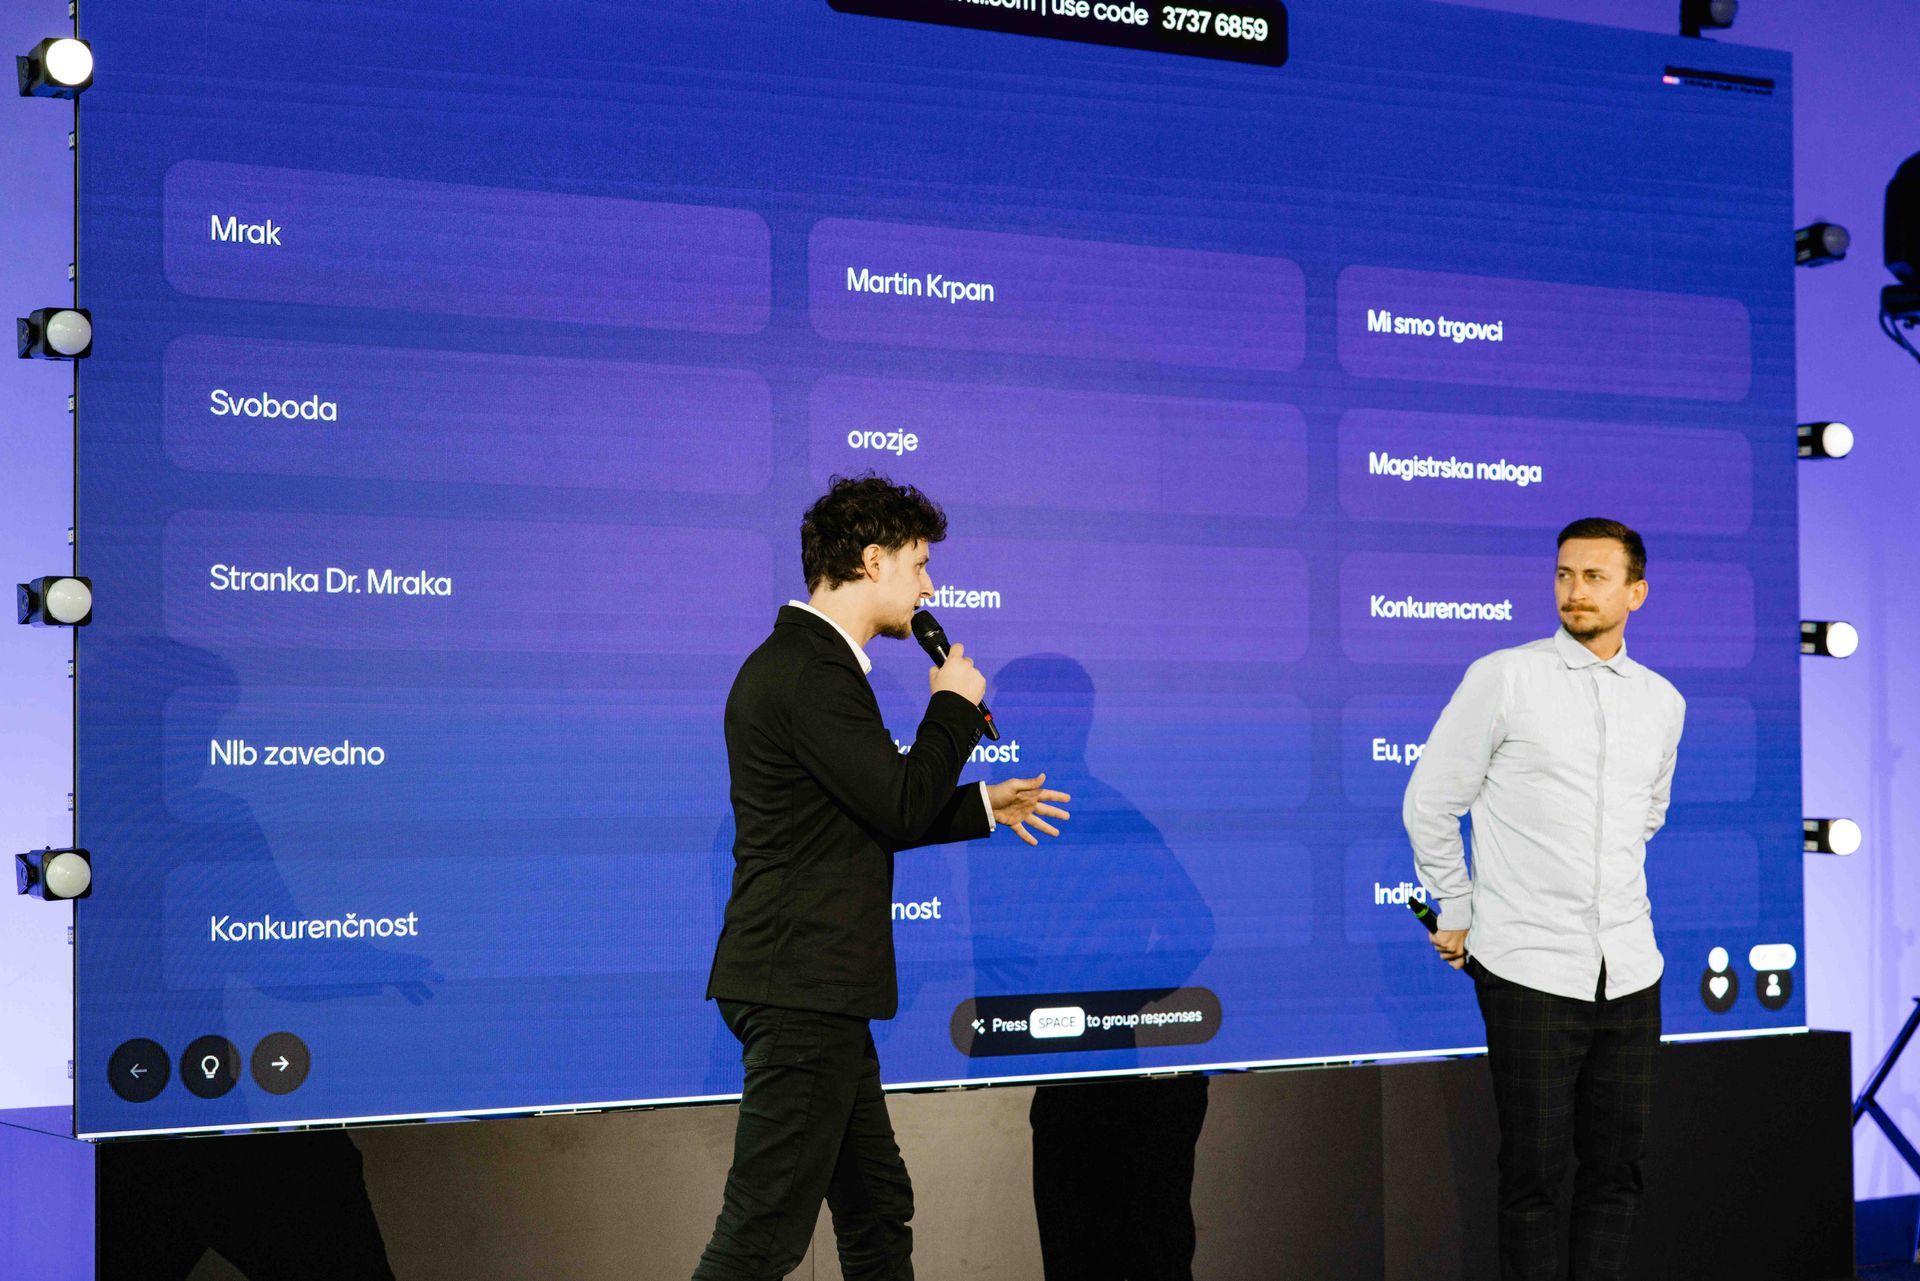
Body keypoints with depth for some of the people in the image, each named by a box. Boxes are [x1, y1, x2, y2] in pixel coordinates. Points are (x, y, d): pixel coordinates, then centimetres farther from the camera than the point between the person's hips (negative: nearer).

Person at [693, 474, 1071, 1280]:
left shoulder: (808, 662, 17)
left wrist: (984, 807, 26)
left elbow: (869, 817, 24)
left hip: (811, 987, 11)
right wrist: (954, 705, -4)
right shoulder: (810, 673, -17)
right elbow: (900, 805, -19)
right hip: (802, 988, -11)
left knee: (878, 1213, 18)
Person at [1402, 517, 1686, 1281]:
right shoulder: (1504, 678, -4)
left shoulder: (1662, 702, 10)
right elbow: (1429, 803, 1)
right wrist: (1458, 916, 5)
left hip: (1629, 970, 4)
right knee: (1533, 1175, 0)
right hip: (1530, 968, -4)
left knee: (1617, 1171, 8)